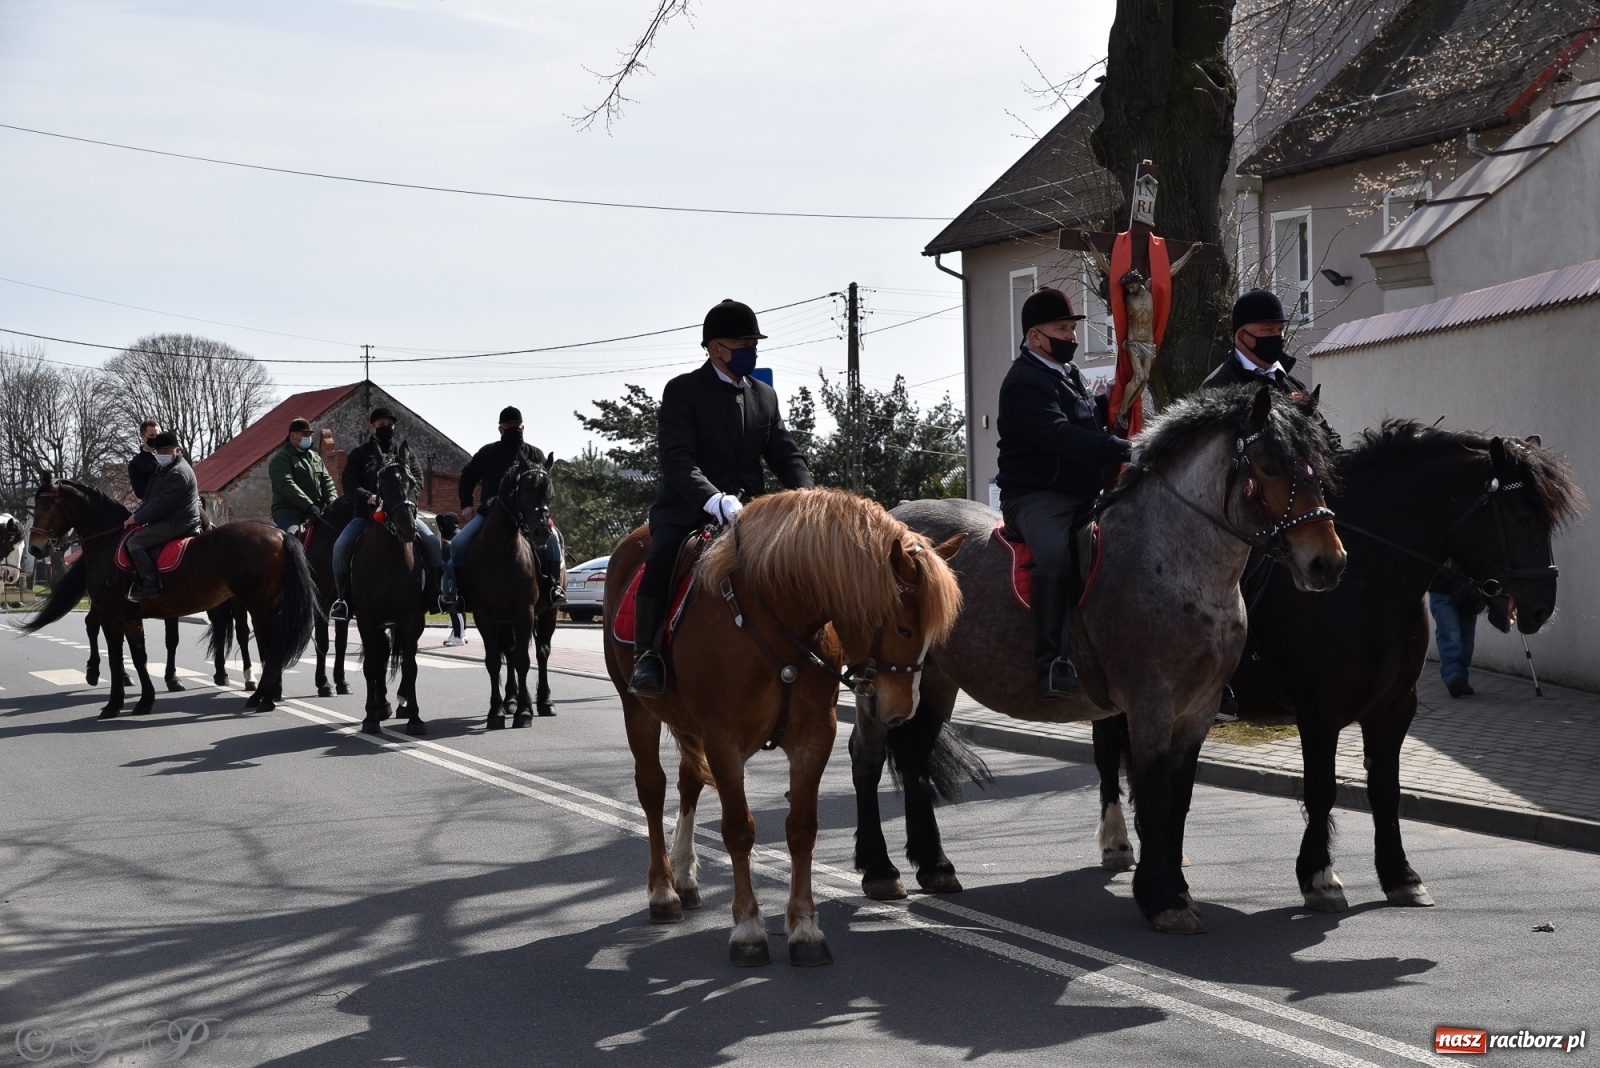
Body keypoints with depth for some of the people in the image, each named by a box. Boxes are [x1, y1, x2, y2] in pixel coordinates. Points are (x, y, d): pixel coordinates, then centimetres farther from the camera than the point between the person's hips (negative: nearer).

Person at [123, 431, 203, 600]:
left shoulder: (179, 473, -18)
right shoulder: (164, 470, 17)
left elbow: (162, 503, -23)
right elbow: (150, 499, 21)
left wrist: (137, 519, -16)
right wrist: (138, 515, 4)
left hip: (175, 524, -11)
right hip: (169, 521, 11)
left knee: (134, 542, -17)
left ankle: (149, 583, -22)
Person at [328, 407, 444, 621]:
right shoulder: (359, 453, 9)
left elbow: (417, 477, 5)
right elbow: (349, 483, -1)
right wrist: (367, 497, -20)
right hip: (367, 513, -1)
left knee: (432, 541, -20)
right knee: (341, 546, -21)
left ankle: (436, 592, -11)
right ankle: (342, 598, -9)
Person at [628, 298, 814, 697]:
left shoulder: (765, 396, 16)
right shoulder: (682, 391, -2)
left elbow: (786, 454, 12)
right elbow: (676, 458, -15)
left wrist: (803, 490, -12)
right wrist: (714, 499, -33)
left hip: (747, 510, 5)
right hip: (688, 509, -5)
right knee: (663, 556, -33)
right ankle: (647, 657, -26)